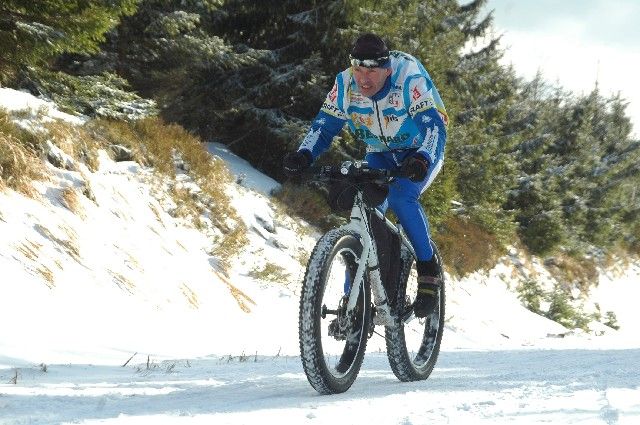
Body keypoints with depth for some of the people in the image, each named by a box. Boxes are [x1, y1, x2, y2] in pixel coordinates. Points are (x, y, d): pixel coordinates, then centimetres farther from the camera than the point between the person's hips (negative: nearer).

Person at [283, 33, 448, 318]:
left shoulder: (410, 79, -32)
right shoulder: (346, 84, -20)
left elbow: (435, 125, -37)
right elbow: (324, 125, -14)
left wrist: (422, 160, -57)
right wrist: (303, 155, -33)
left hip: (420, 154, -4)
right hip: (380, 155, 4)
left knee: (400, 197, -32)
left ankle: (428, 270, -15)